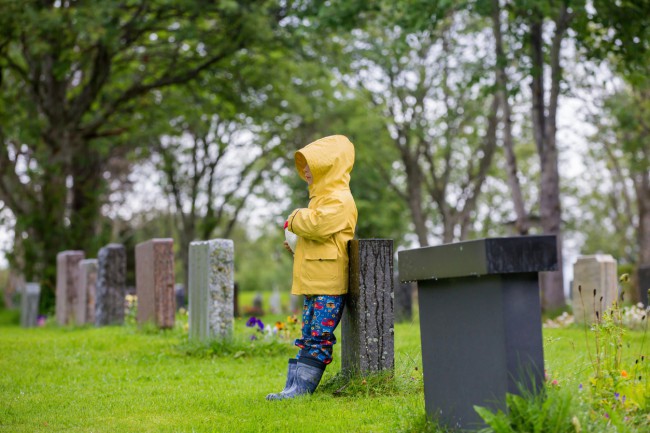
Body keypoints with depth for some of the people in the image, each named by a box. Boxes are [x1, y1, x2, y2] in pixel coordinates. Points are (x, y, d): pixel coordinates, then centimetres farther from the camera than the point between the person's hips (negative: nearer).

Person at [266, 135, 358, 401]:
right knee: (308, 336, 11)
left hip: (328, 283, -11)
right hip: (313, 282, 11)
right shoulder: (321, 197, 22)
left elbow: (317, 224, -26)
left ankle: (302, 387, -9)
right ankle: (294, 385, 12)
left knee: (319, 336, -8)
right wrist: (296, 245, 14)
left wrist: (295, 219, -7)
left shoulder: (339, 199, -11)